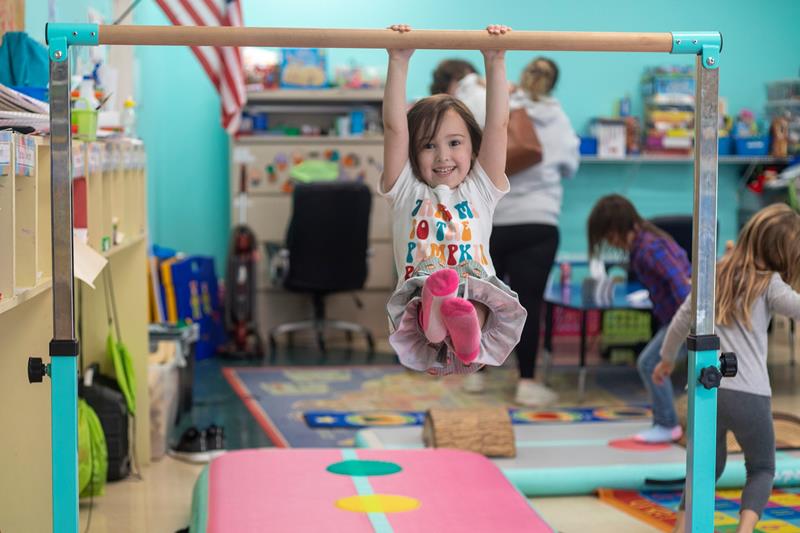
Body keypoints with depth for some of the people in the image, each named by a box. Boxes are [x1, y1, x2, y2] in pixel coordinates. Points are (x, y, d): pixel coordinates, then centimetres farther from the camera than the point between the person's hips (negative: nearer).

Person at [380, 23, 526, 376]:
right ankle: (431, 319, -69)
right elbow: (395, 128, 11)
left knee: (473, 305, -37)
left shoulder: (480, 189, 24)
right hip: (416, 292, -2)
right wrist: (399, 62, 4)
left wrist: (495, 63, 6)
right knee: (424, 292, -39)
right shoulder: (407, 191, 22)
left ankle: (464, 327, -66)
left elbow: (498, 125, 14)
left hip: (476, 291, 2)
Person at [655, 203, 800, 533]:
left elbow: (681, 322, 19)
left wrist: (667, 359, 34)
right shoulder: (769, 284, -3)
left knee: (708, 466, 24)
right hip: (749, 394, -4)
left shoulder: (715, 276, 13)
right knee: (761, 469, 17)